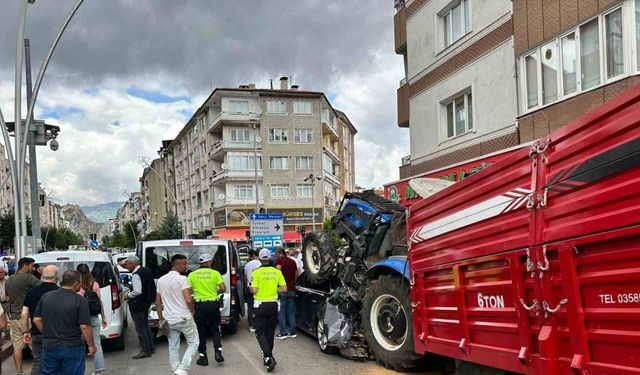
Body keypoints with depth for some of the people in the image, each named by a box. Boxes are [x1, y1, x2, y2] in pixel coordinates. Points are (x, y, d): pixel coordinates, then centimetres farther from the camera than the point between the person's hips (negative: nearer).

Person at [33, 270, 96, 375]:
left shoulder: (46, 297, 1)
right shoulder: (80, 300, -15)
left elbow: (36, 320, 6)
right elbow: (85, 326, -17)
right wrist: (91, 345, -6)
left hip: (49, 346, 4)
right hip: (72, 348, -4)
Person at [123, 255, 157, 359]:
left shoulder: (136, 275, -20)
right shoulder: (146, 270, 8)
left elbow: (137, 291, -26)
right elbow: (151, 287, 15)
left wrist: (128, 295, -10)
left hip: (138, 304, -10)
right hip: (146, 302, 10)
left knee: (140, 328, -2)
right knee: (145, 325, 19)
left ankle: (145, 350, 2)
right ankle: (150, 347, 26)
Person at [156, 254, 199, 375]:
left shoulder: (161, 280, 7)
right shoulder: (182, 279, -14)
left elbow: (158, 303, 11)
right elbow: (188, 300, -22)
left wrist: (161, 319, 18)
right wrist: (192, 311, -3)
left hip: (169, 320, 6)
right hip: (184, 318, -6)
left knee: (173, 348, 15)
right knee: (193, 343, 8)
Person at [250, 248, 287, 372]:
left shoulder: (256, 272, -11)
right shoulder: (277, 272, -1)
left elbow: (253, 290, -15)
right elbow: (284, 289, -3)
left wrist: (251, 288, 6)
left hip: (260, 305, -3)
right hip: (273, 304, 4)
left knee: (260, 333, 3)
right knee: (270, 332, 18)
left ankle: (268, 357, -15)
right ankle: (268, 356, 29)